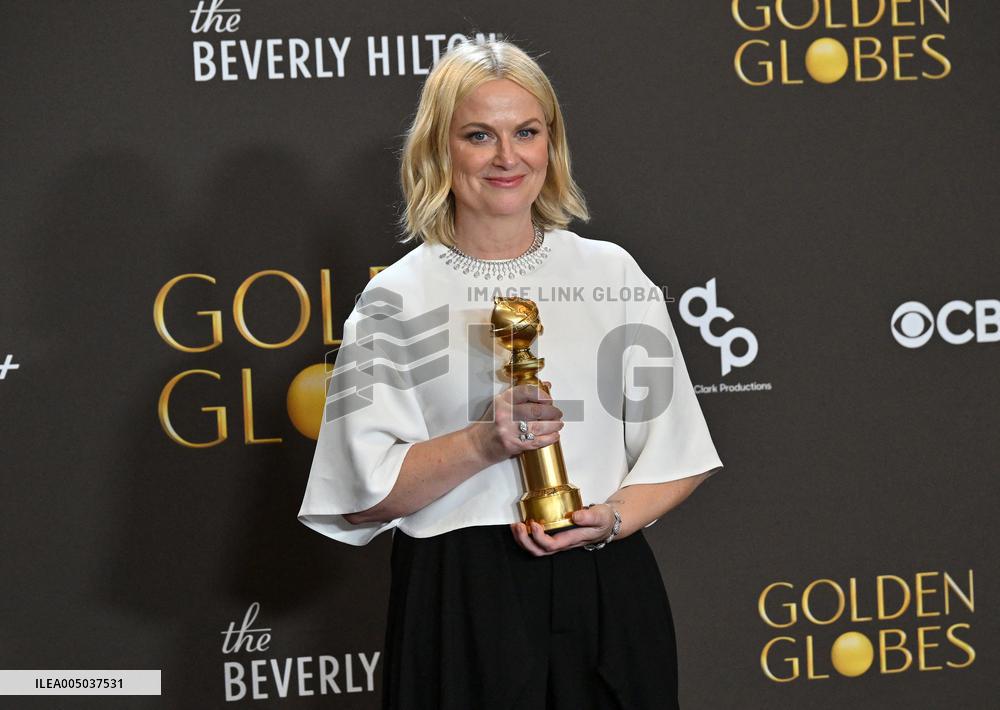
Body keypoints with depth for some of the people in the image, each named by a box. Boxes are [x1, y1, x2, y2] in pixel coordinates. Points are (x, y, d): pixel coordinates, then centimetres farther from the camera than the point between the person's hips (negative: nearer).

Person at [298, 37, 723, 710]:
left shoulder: (611, 272, 5)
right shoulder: (398, 298, -1)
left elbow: (678, 454, 7)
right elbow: (363, 498, -5)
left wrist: (613, 517, -11)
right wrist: (482, 444, -18)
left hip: (606, 601, 2)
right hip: (462, 609, -2)